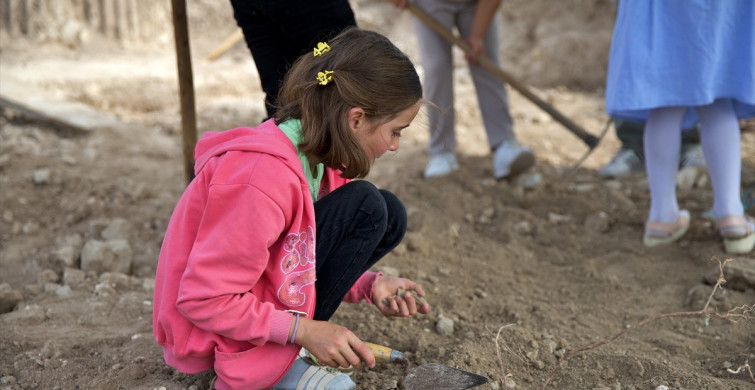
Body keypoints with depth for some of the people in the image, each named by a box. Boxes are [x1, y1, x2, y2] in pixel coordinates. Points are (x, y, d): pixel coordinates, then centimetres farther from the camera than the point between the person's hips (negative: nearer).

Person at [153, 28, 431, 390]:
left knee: (387, 217, -1)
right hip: (209, 331, -9)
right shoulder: (264, 175, -30)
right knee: (364, 209, -19)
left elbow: (310, 256, 10)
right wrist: (304, 331, -26)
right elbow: (202, 300, -26)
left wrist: (369, 285, -6)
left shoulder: (316, 153, -2)